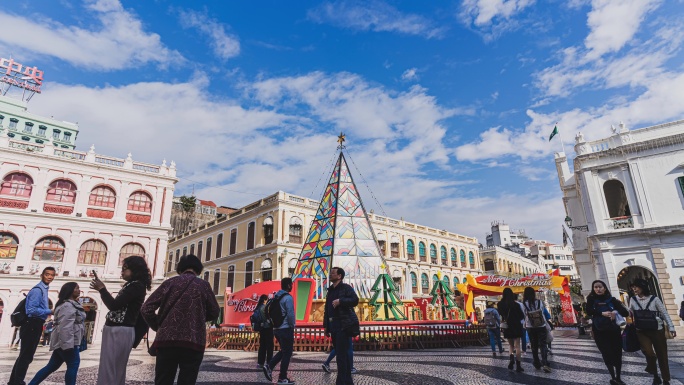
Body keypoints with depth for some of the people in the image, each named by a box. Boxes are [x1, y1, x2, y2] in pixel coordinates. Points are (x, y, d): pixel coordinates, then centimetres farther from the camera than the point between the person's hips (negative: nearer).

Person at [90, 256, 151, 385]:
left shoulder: (136, 286, -14)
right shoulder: (131, 285, 18)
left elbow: (114, 305, -18)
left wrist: (102, 288, -7)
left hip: (121, 331, -10)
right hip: (116, 330, 10)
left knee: (108, 371, -5)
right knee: (115, 371, 16)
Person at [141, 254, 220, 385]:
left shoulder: (170, 282, 6)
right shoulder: (203, 285, 4)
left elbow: (146, 309, 3)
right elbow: (214, 313, 11)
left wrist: (158, 326, 16)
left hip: (167, 340, 1)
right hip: (193, 342, -1)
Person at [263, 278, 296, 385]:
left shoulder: (275, 297, 10)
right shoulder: (288, 297, -16)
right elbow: (290, 314, -21)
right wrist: (292, 326, -6)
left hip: (276, 328, 8)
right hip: (286, 329, -8)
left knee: (283, 351, 20)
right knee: (287, 353, 3)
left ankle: (269, 365, 6)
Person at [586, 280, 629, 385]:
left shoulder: (612, 299, 1)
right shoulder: (591, 299, -1)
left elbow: (625, 313, -4)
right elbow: (589, 311, -15)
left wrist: (616, 311, -24)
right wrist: (602, 313, -28)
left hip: (614, 330, 1)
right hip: (599, 332, -1)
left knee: (617, 354, 7)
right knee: (607, 355, 2)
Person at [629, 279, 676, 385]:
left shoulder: (654, 299, -5)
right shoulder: (632, 300, 1)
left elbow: (664, 313, -1)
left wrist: (671, 327, -6)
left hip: (657, 330, 0)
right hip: (642, 331, 0)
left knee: (662, 355, 8)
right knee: (648, 352, -19)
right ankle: (655, 375, 6)